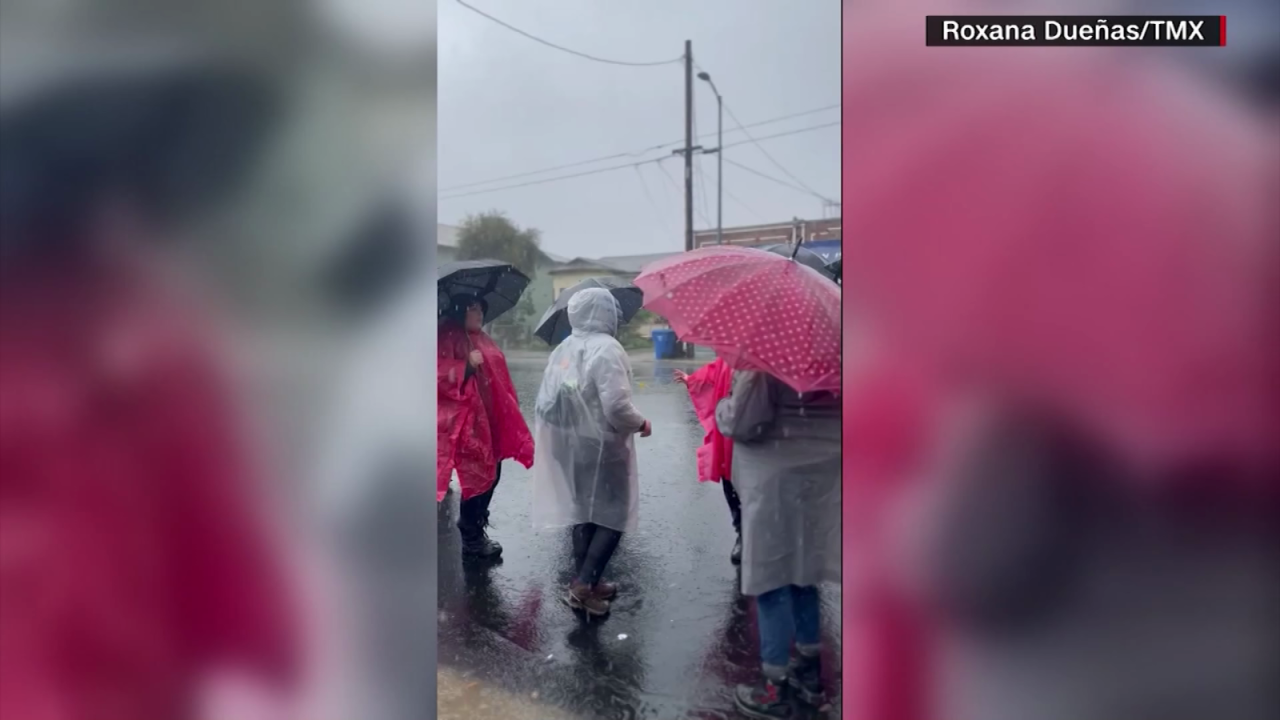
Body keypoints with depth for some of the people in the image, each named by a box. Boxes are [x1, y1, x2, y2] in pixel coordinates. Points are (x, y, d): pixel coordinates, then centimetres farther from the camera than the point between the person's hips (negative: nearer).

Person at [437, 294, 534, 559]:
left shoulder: (483, 341, 18)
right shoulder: (447, 340, -8)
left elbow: (499, 379, 22)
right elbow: (440, 376, -17)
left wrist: (509, 411, 19)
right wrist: (466, 366, -26)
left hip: (490, 419, 9)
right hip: (465, 421, -9)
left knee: (491, 473, 13)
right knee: (476, 477, -6)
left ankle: (476, 528, 29)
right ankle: (471, 537, 9)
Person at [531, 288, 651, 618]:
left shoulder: (563, 349, 4)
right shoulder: (607, 348, -18)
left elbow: (545, 402, 5)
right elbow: (616, 407, -26)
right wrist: (641, 423, -8)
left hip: (570, 445, 7)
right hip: (602, 446, -7)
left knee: (583, 512, 18)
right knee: (615, 514, 6)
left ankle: (583, 584, 28)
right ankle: (584, 585, 2)